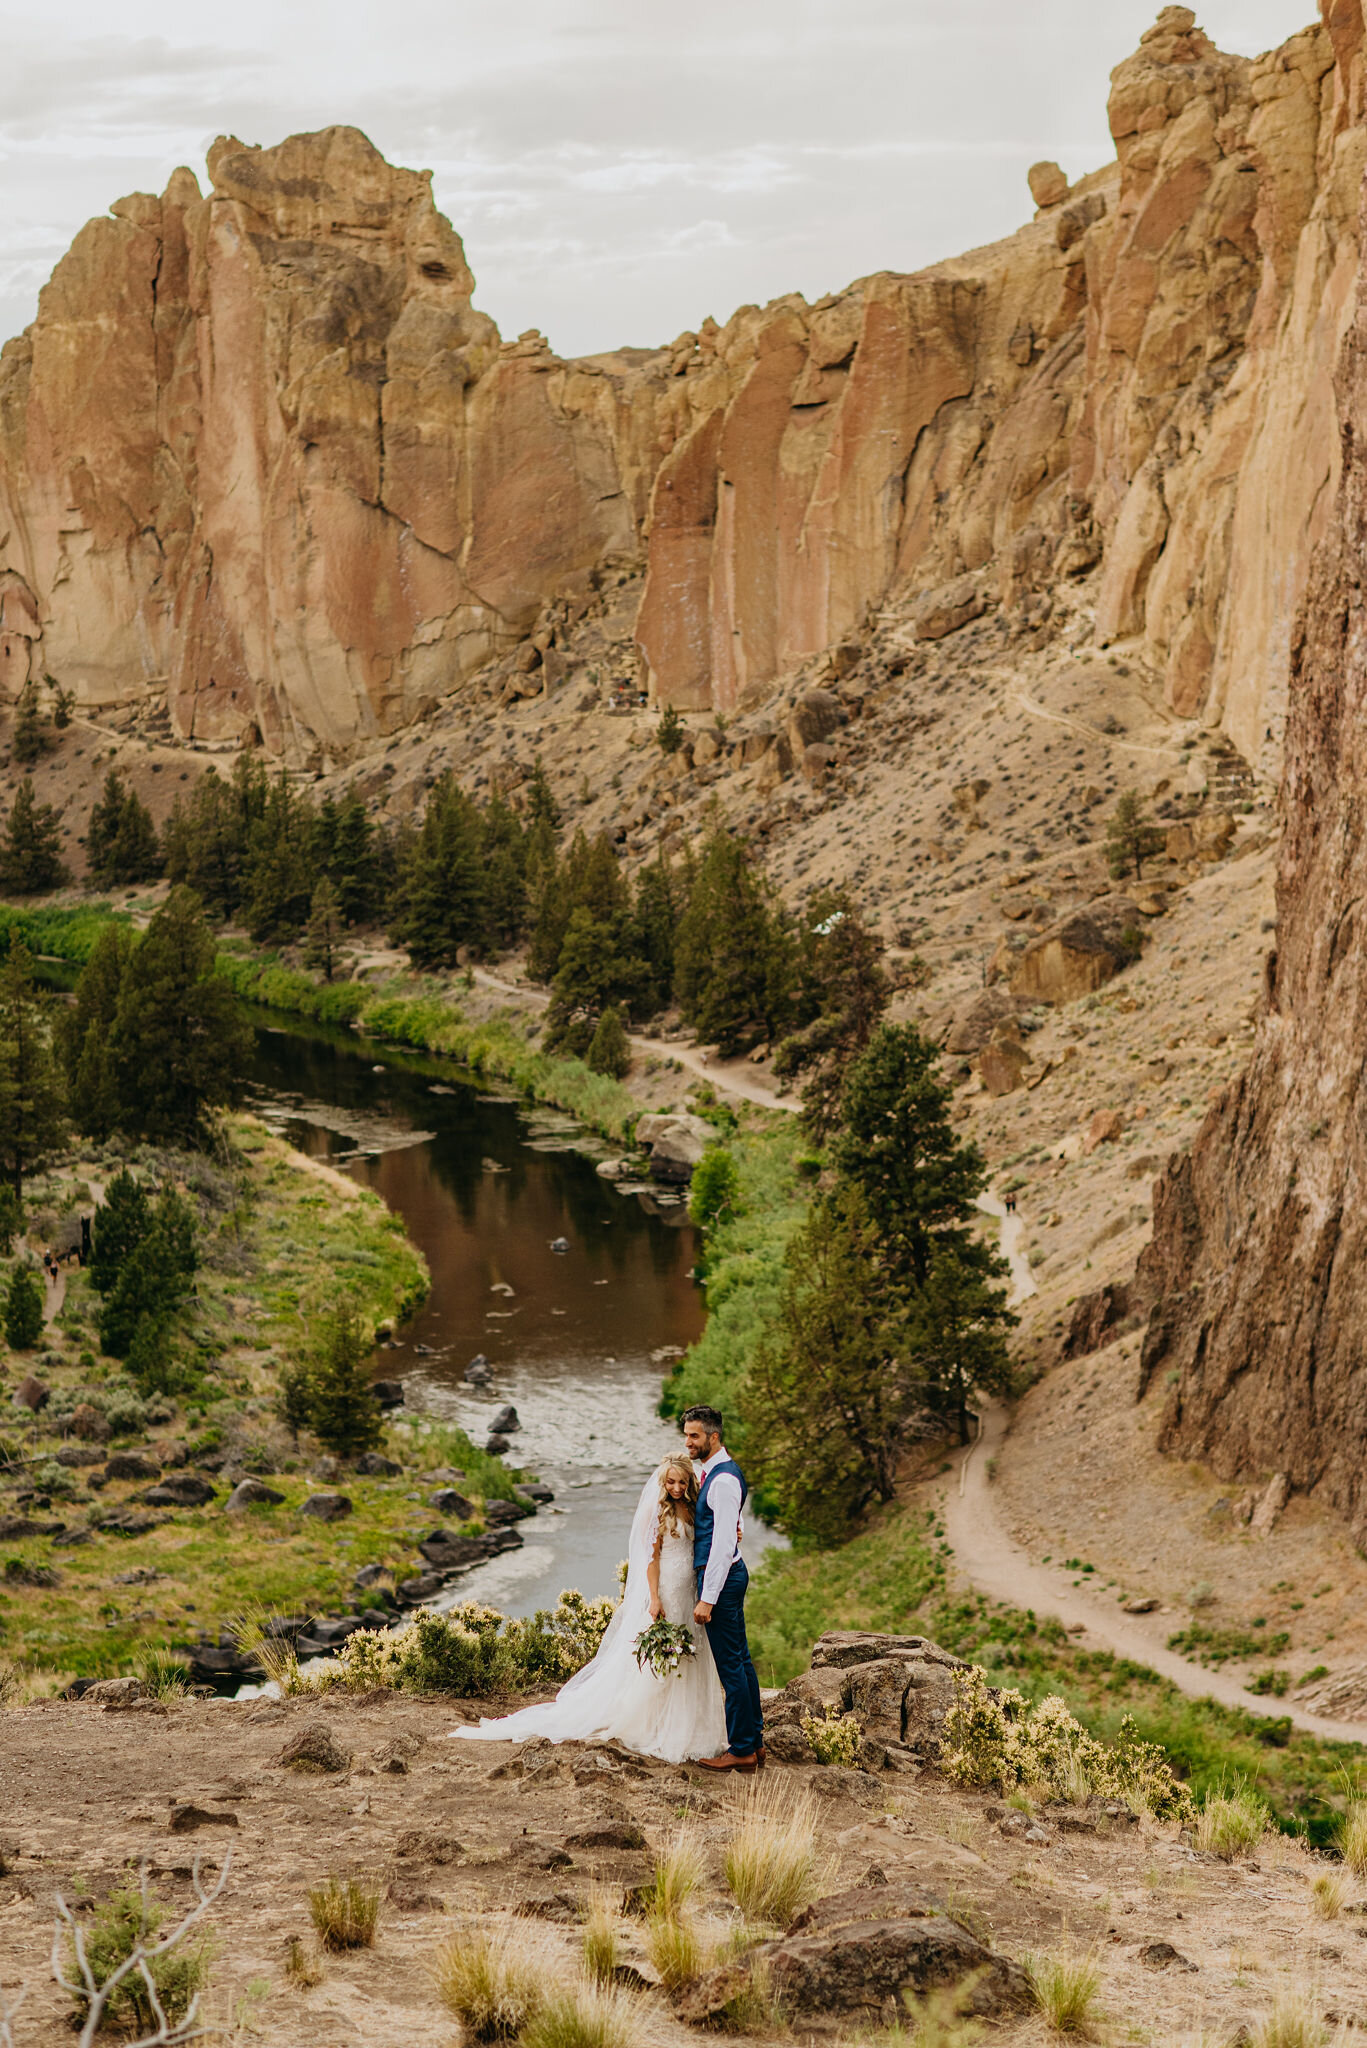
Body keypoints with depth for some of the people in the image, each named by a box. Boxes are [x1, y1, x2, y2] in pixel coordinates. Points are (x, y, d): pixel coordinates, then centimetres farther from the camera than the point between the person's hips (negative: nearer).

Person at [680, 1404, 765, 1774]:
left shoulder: (723, 1480, -20)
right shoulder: (705, 1470, 11)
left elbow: (723, 1544, -23)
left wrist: (708, 1599, -23)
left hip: (721, 1576, -10)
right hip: (730, 1575, 10)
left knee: (730, 1665, -4)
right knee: (740, 1660, 15)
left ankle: (741, 1750, 2)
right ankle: (754, 1740, 23)